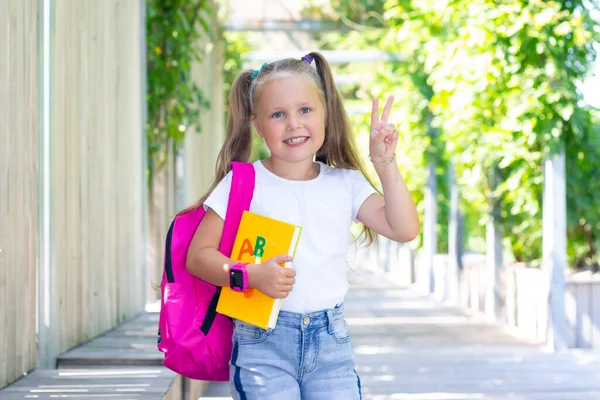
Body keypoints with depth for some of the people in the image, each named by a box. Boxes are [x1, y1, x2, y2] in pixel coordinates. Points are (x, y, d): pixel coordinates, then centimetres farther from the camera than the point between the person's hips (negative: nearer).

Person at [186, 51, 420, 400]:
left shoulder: (344, 184, 7)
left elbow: (405, 229, 1)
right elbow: (198, 255, -3)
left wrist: (386, 164, -6)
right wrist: (252, 275, -18)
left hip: (330, 343, 3)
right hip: (263, 342, -2)